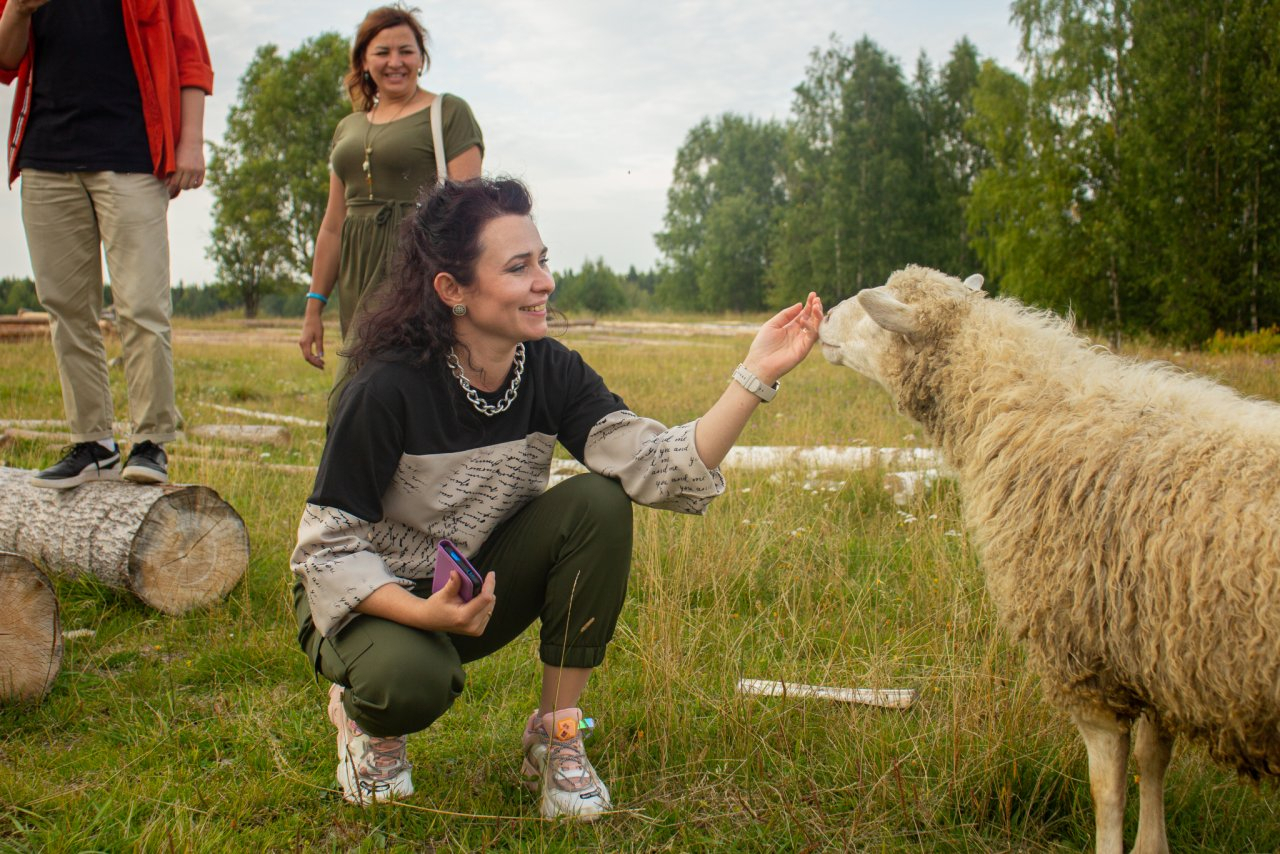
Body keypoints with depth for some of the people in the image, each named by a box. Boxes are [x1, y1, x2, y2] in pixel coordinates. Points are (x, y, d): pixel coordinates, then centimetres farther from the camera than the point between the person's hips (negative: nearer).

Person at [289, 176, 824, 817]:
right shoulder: (387, 391, -26)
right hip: (375, 599, -4)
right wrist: (426, 613, -35)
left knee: (599, 504, -22)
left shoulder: (551, 372, -12)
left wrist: (755, 376, -34)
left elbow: (661, 470, -24)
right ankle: (364, 714, 3)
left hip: (481, 587, 5)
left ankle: (556, 732, -7)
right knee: (412, 680, -38)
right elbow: (327, 549, -20)